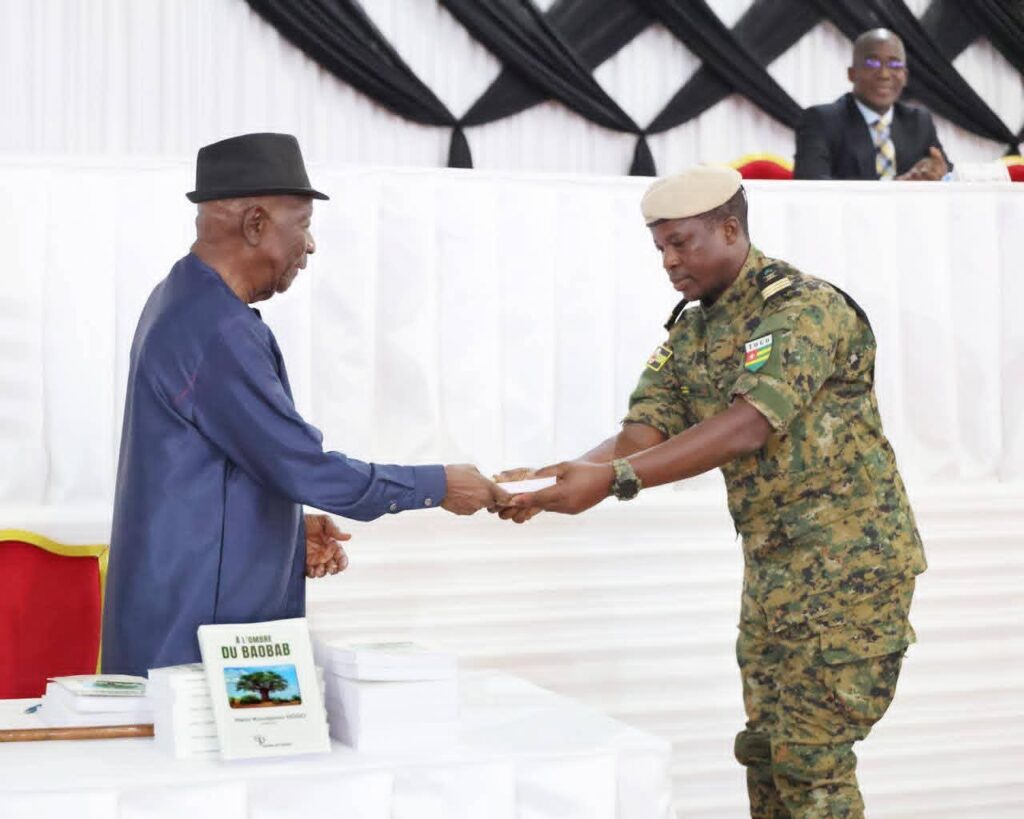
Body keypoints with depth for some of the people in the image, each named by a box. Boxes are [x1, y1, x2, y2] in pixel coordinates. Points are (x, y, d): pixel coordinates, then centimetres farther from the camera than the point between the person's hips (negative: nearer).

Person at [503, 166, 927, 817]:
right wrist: (557, 479, -22)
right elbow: (641, 435, -2)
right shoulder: (691, 331, 9)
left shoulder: (804, 308, -18)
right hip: (774, 565, 8)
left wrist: (611, 479, -37)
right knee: (766, 746, 12)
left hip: (850, 561, -8)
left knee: (812, 753, -6)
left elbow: (748, 426, -30)